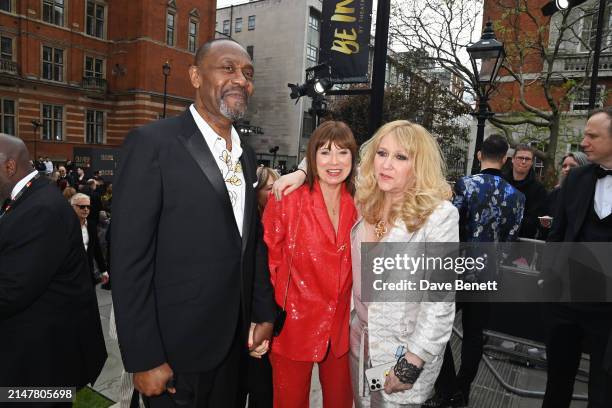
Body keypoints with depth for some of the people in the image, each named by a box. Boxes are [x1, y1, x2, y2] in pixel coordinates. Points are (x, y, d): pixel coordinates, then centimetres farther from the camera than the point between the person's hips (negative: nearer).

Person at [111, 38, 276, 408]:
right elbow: (129, 260, -16)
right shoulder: (152, 143, -14)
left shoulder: (246, 155, 7)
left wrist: (264, 313, 9)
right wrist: (144, 359, -15)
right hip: (177, 348, -6)